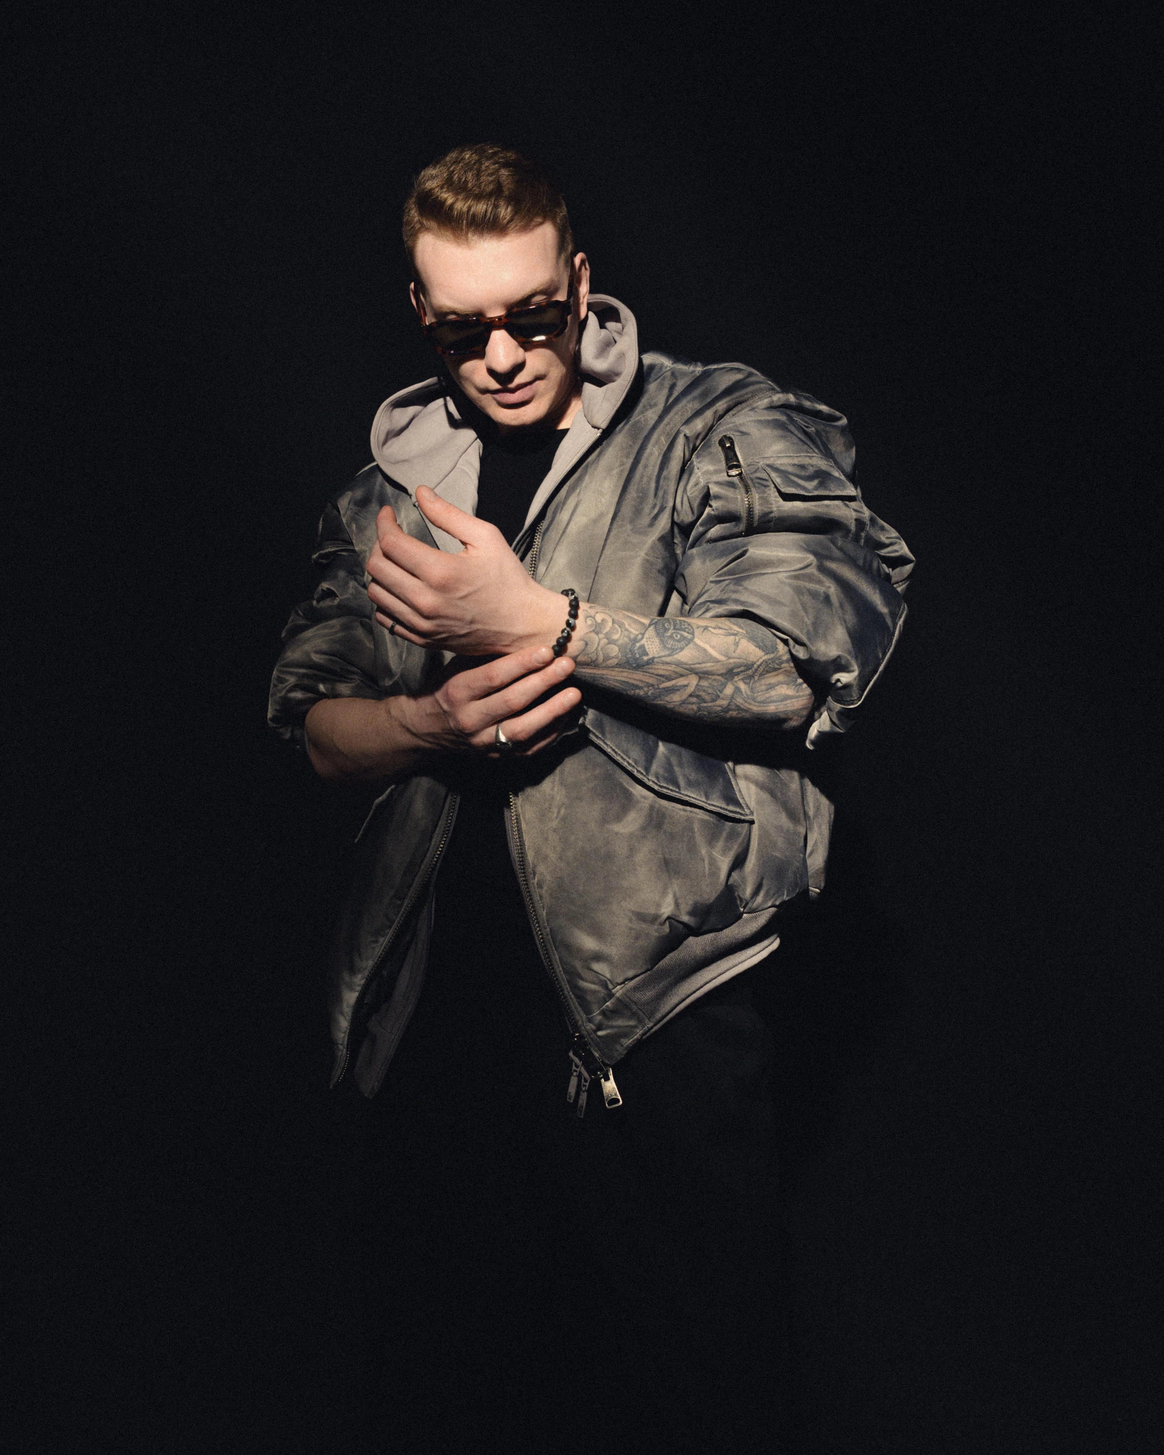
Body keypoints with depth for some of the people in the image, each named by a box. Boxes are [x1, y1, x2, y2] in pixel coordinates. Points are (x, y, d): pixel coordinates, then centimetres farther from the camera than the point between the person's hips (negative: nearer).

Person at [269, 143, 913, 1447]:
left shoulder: (724, 436, -1)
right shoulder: (393, 486, 15)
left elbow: (803, 665, -14)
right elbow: (312, 720, 14)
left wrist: (535, 620, -15)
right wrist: (429, 724, -9)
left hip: (654, 1008, -4)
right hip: (435, 992, 5)